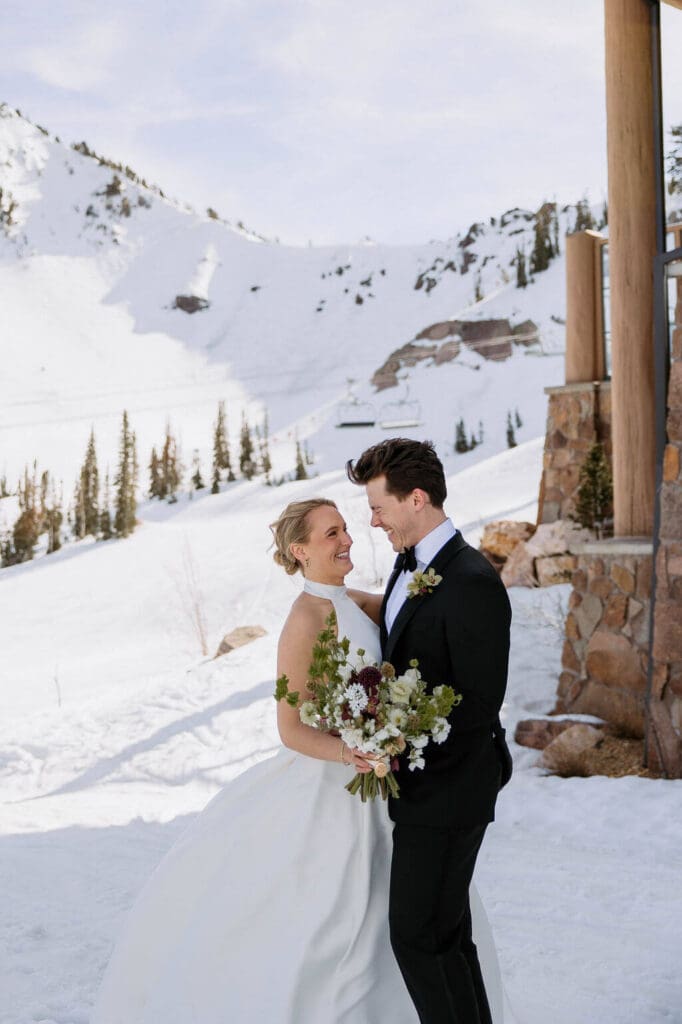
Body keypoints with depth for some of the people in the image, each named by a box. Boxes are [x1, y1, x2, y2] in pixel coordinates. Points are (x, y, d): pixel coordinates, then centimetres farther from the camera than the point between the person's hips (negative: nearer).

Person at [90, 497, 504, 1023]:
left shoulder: (351, 602, 4)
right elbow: (292, 729, -20)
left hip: (363, 782, 9)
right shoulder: (307, 619, -20)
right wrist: (349, 754, -35)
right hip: (327, 787, -9)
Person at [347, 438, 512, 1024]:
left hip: (448, 790, -9)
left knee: (419, 934, -4)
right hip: (421, 782, 10)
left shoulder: (472, 583, -21)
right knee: (445, 929, 18)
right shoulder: (409, 564, 8)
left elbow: (480, 701, -22)